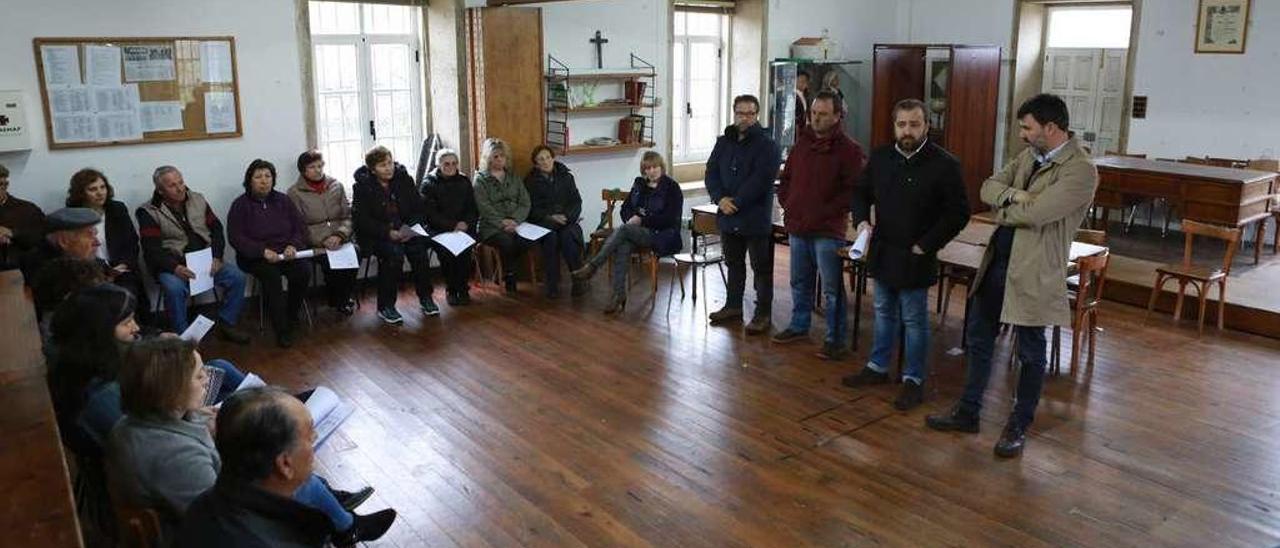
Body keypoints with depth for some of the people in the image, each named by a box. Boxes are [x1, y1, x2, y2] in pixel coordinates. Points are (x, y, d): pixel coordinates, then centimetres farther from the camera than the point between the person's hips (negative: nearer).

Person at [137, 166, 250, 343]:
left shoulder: (198, 200, 9)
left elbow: (216, 229, 10)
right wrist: (175, 267, -28)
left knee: (237, 276, -17)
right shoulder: (149, 213, -4)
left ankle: (227, 325, -1)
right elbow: (151, 250, -11)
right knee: (174, 287, -35)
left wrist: (216, 258, -7)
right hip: (173, 266, -4)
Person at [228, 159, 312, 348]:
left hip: (286, 253, 3)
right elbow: (236, 238, -7)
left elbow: (300, 228, 10)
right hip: (254, 257, -3)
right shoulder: (240, 205, 2)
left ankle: (291, 317, -6)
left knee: (303, 269, -27)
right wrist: (263, 251, -20)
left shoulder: (283, 200, 11)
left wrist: (293, 245, -12)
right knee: (271, 274, -33)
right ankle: (281, 330, -27)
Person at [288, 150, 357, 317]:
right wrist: (323, 240, -16)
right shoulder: (295, 193, 4)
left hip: (340, 240, 2)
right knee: (330, 262, -32)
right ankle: (336, 301, -4)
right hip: (314, 244, -2)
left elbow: (348, 215, 8)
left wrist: (340, 235, -12)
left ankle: (344, 298, -5)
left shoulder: (336, 186, 12)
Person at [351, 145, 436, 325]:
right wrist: (388, 232, -21)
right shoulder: (362, 187, -3)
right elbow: (361, 219, -9)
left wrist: (409, 227, -11)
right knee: (394, 253, -32)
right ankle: (385, 306, -21)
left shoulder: (404, 179, 6)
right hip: (376, 235, -3)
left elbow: (420, 209, 9)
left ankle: (425, 298, -11)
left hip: (405, 231, 3)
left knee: (419, 249, -27)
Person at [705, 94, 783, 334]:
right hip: (728, 216, 6)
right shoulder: (724, 142, 10)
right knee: (733, 264, 18)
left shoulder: (767, 145, -9)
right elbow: (711, 172, 5)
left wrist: (735, 202, -19)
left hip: (755, 218, -6)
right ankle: (733, 306, 30)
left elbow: (761, 180, -19)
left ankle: (763, 313, 10)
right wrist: (720, 198, -11)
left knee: (761, 267, 2)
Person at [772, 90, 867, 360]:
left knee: (831, 288, 0)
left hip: (827, 231, -6)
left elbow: (854, 190, -14)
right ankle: (799, 326, 33)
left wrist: (826, 212, -17)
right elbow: (786, 178, 22)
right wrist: (786, 202, 7)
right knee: (799, 282, 18)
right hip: (796, 227, 6)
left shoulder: (849, 150, -9)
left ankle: (835, 340, 9)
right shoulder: (801, 143, 11)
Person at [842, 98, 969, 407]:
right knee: (884, 314, 19)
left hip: (915, 259, -5)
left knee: (914, 321, 4)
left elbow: (958, 213, -11)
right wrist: (862, 220, -2)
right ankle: (877, 367, 33)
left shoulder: (944, 164, -12)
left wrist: (926, 246, -14)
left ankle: (914, 381, 16)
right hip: (882, 253, 6)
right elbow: (862, 193, 17)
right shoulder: (881, 158, 4)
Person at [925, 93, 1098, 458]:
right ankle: (967, 413, 31)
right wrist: (1016, 196, -17)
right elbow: (989, 188, 3)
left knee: (1030, 353, 9)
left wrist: (1005, 207, -7)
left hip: (1032, 272, -8)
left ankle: (1019, 426, 26)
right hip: (997, 262, 8)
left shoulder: (1080, 170, -17)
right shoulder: (1028, 156, 9)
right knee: (978, 341, 16)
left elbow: (1034, 213, -26)